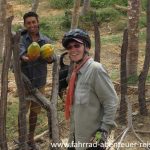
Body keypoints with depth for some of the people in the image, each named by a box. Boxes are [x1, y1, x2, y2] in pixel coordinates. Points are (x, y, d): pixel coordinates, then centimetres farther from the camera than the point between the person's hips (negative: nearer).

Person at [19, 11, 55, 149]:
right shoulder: (21, 39, -11)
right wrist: (23, 57, -56)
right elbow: (20, 50, -31)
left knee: (35, 112, 16)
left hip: (40, 82, 3)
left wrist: (50, 59, -28)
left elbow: (52, 57, -3)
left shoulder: (46, 41, -2)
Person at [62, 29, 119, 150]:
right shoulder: (77, 71, 8)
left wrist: (103, 131, -20)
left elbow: (112, 102, -18)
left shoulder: (96, 69, -17)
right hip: (77, 138, 8)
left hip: (92, 139, -8)